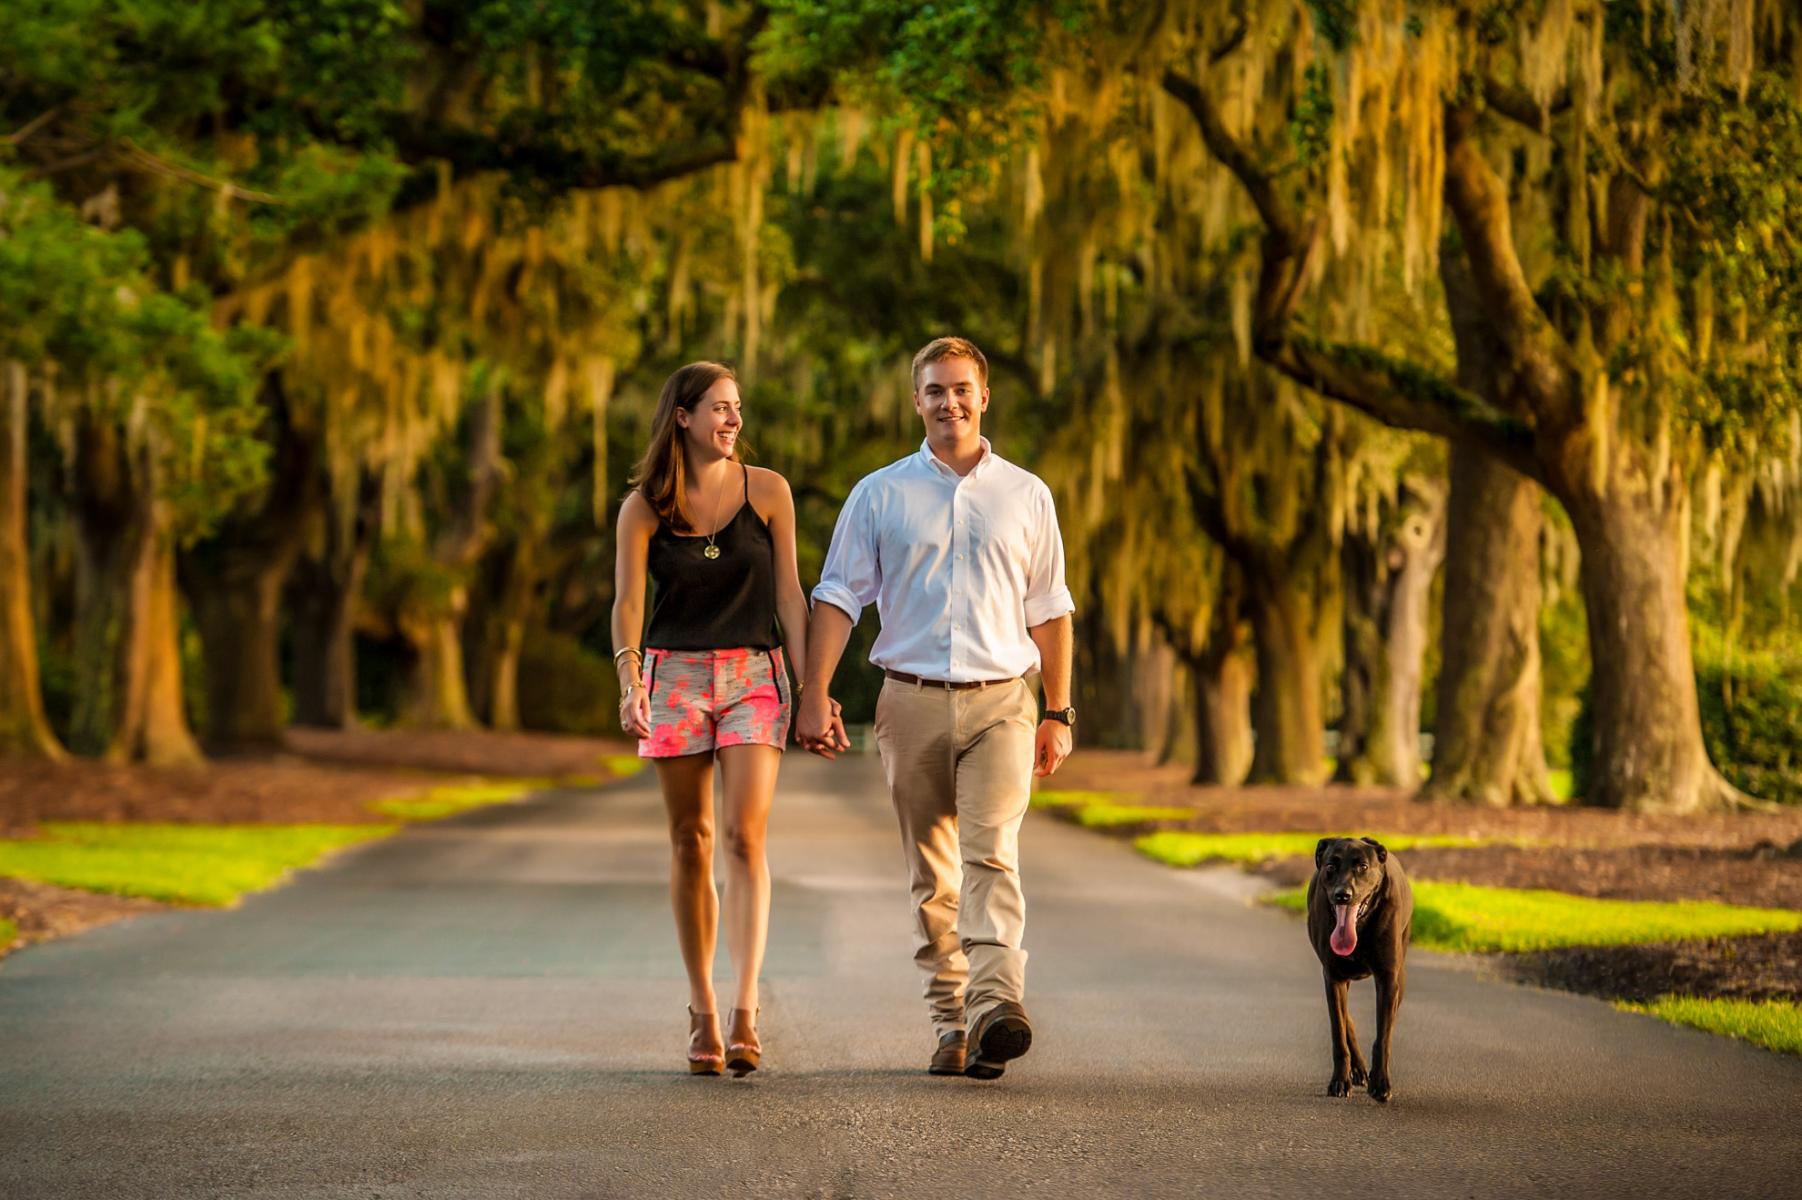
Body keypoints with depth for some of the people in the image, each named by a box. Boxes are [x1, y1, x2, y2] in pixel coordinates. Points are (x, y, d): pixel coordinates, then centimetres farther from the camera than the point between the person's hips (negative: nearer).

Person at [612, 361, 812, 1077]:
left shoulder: (766, 491, 3)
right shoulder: (644, 506, 1)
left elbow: (789, 594, 5)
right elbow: (627, 600, -5)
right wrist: (630, 682, -20)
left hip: (754, 674, 0)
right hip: (675, 675, 0)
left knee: (745, 837, -13)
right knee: (690, 843, 3)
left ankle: (745, 1010, -19)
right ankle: (702, 1012, 11)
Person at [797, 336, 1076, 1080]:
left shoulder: (1025, 496, 10)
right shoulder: (879, 495, 8)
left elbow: (1048, 611, 13)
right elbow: (838, 597, 5)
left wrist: (1059, 714, 9)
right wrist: (814, 696, -5)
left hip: (1000, 701, -1)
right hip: (912, 703, 1)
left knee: (991, 851, -18)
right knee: (931, 872, 4)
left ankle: (996, 1004, -32)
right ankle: (952, 1026, 10)